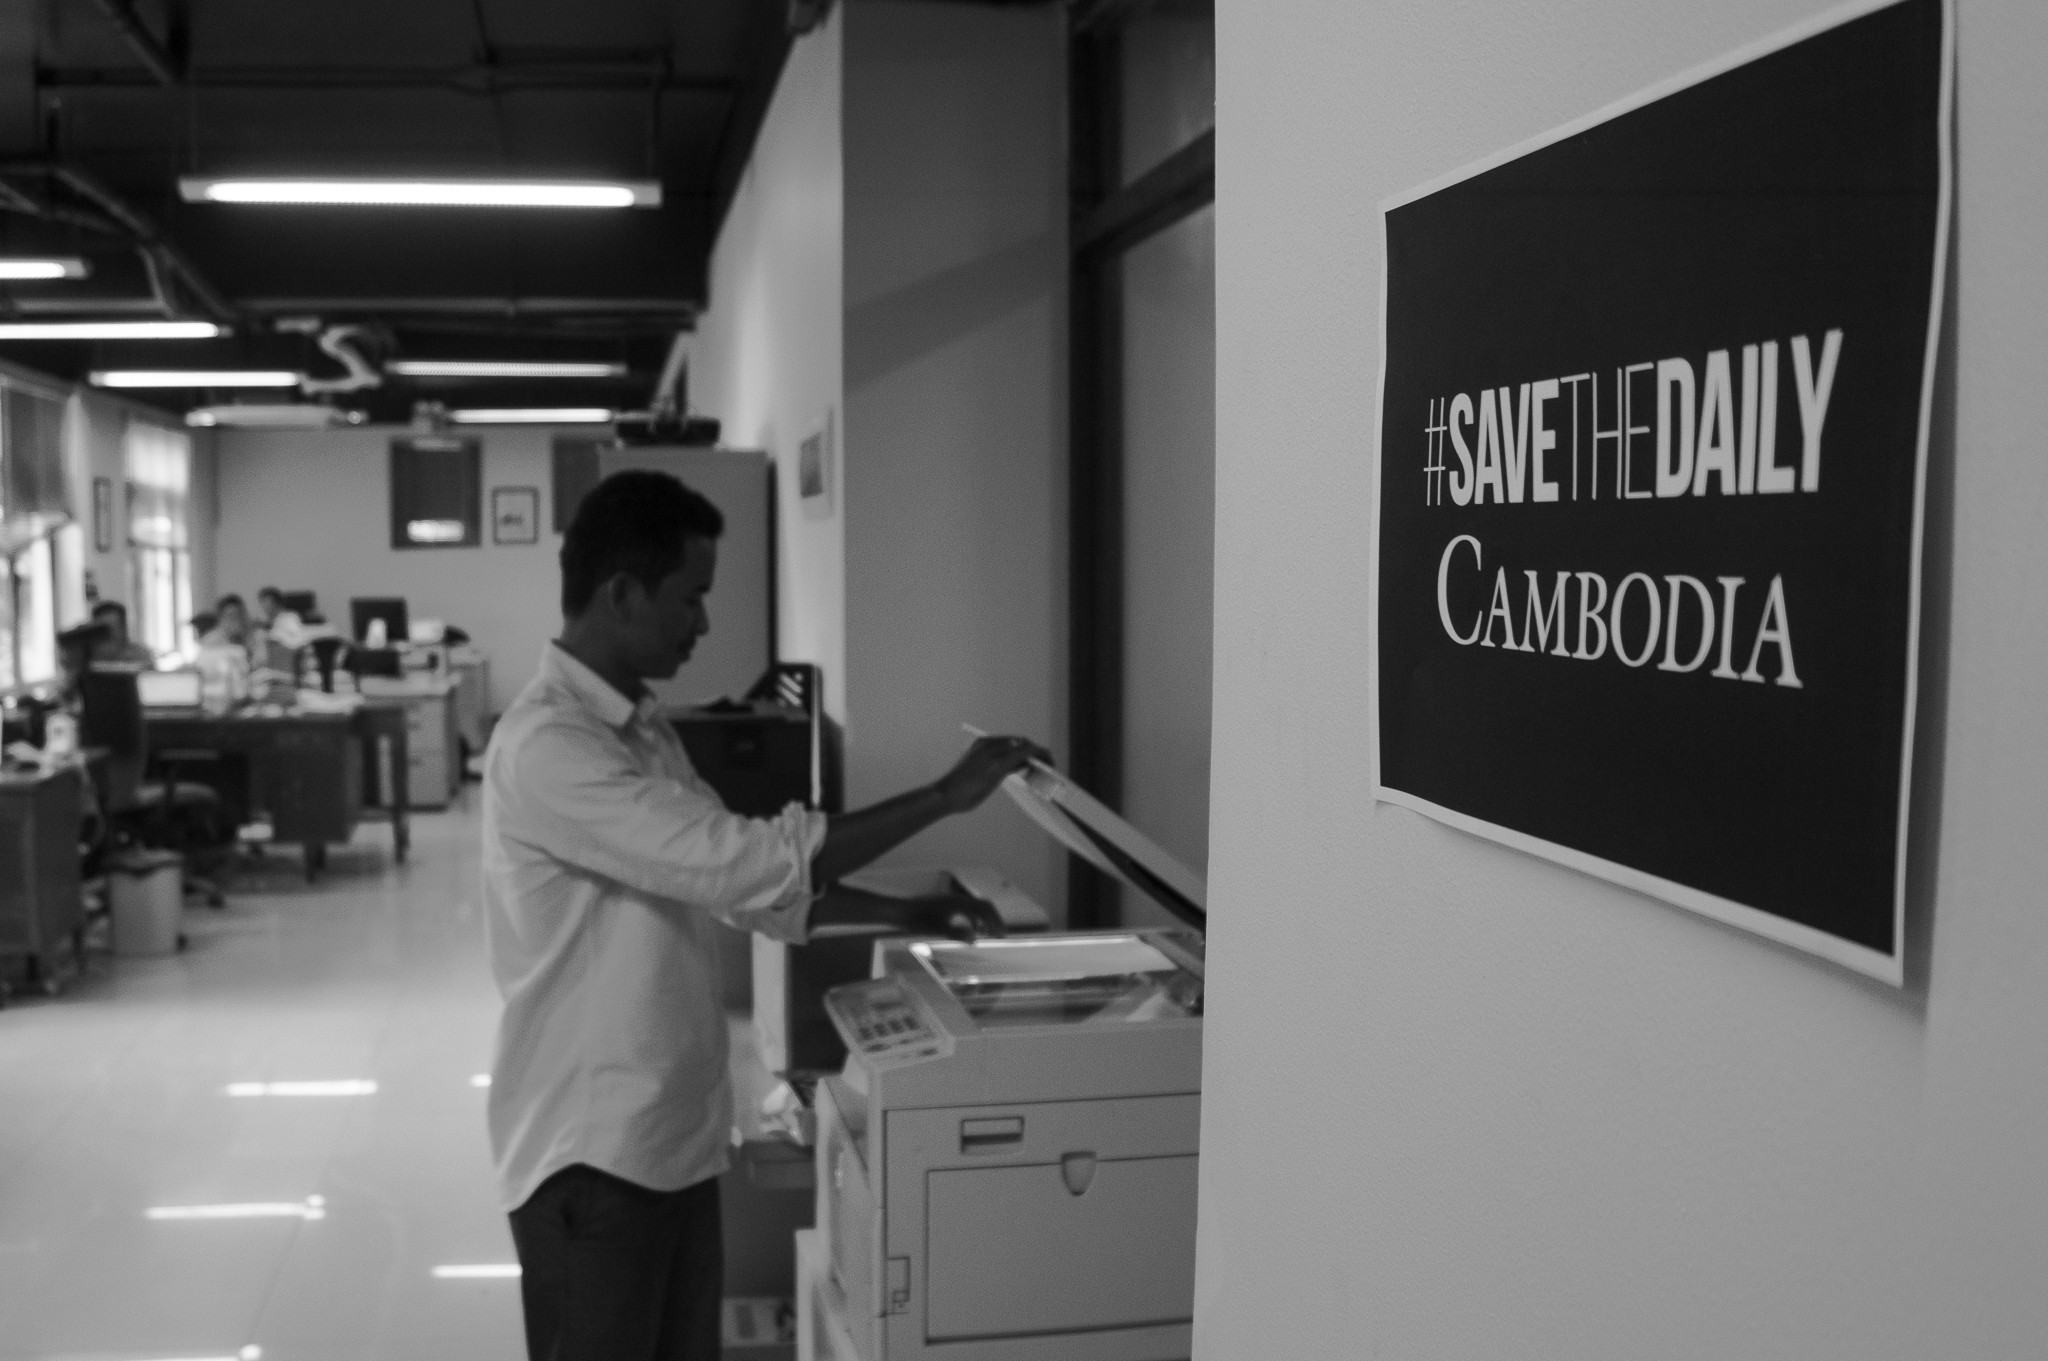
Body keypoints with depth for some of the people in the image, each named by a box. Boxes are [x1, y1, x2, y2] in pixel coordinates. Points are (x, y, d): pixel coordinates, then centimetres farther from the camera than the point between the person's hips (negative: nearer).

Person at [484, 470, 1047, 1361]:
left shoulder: (642, 733, 9)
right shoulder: (545, 746, -22)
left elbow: (722, 882, 16)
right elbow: (743, 862, -27)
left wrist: (893, 913, 10)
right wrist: (942, 797, -21)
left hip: (674, 1136, 9)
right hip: (593, 1150, -9)